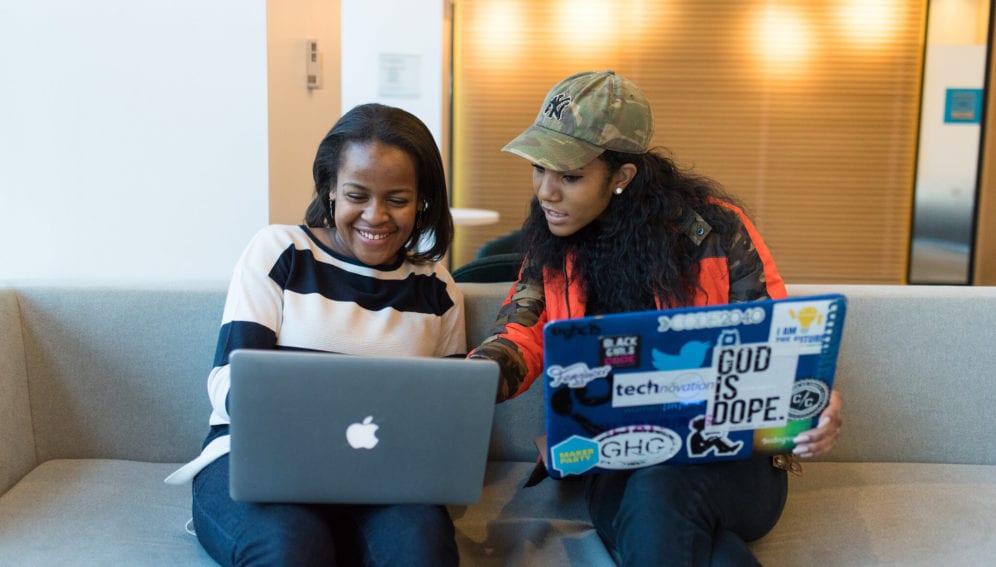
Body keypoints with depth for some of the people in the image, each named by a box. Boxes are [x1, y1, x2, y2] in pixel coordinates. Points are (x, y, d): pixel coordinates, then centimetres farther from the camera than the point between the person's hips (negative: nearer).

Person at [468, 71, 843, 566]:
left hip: (731, 459, -1)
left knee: (658, 493, -37)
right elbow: (524, 333, 2)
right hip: (616, 467, 2)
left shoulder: (713, 229, -7)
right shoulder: (551, 243, 6)